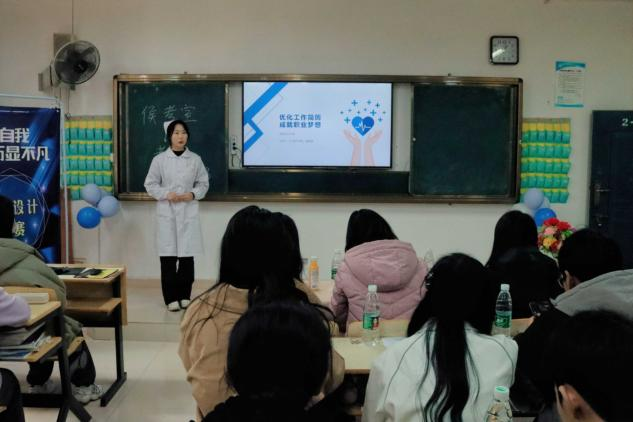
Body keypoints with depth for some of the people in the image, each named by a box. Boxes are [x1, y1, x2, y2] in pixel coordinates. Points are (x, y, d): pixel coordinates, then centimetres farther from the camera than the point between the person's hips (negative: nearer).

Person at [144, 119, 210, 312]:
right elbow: (150, 184, 3)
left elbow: (203, 183, 9)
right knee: (168, 255, -1)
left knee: (187, 255, 3)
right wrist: (167, 194, -12)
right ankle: (171, 298, 8)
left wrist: (193, 194, -9)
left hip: (188, 212, 1)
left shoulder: (195, 159, 3)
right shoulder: (159, 159, 0)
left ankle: (184, 296, 15)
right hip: (167, 212, -1)